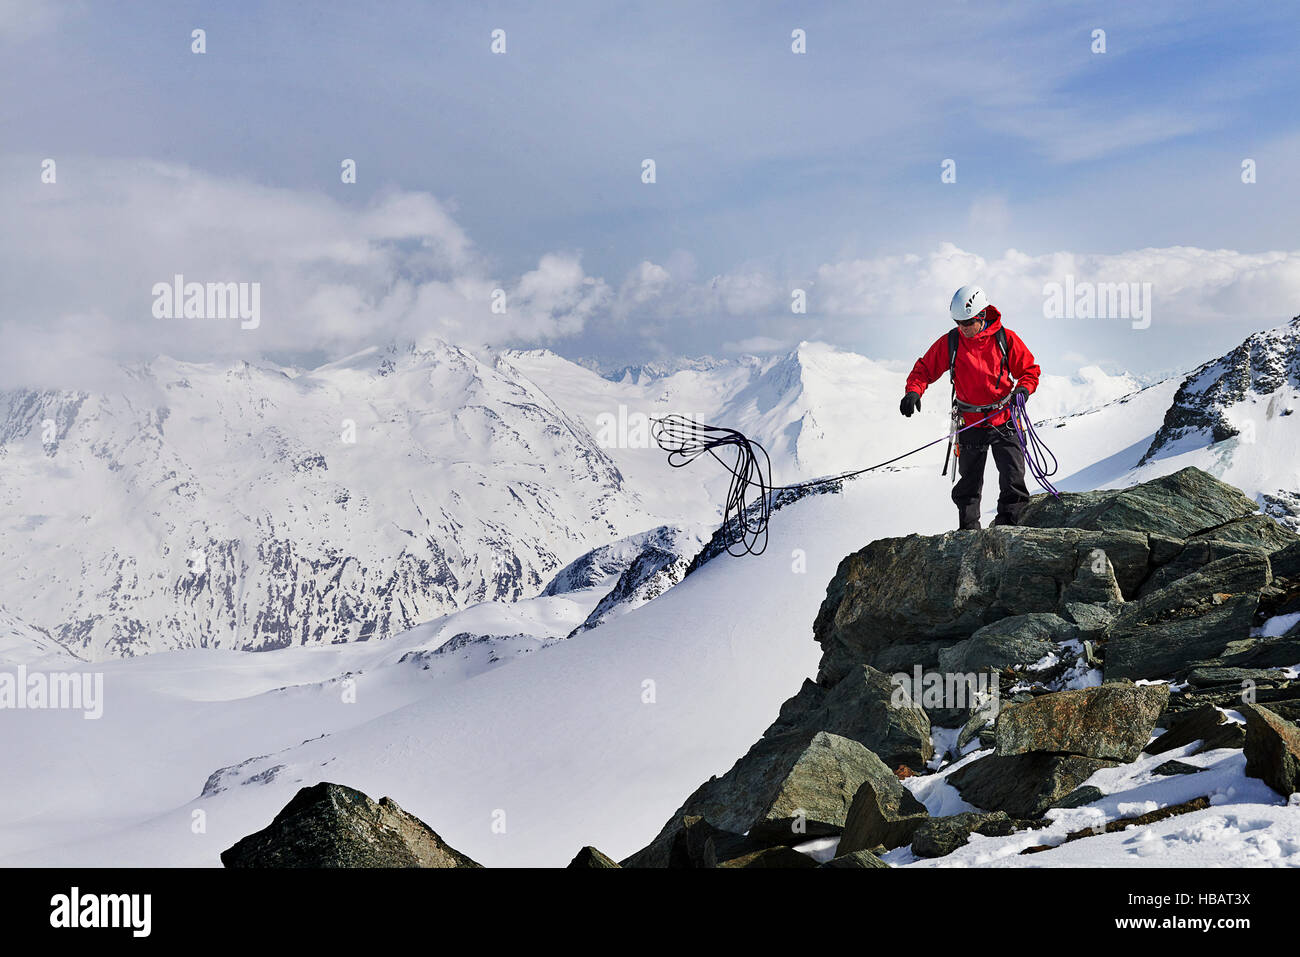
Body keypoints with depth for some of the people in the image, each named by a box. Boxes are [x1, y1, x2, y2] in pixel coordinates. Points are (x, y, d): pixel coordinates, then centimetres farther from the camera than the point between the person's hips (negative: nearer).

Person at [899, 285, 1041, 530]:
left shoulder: (1005, 339, -5)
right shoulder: (950, 343, -3)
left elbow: (1029, 369, 4)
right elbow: (925, 368, 4)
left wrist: (1023, 388, -17)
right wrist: (913, 390, -14)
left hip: (1004, 421, -1)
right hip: (970, 424, 1)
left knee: (1013, 479, -7)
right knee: (969, 483, 9)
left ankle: (1008, 524, 2)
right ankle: (969, 530, 19)